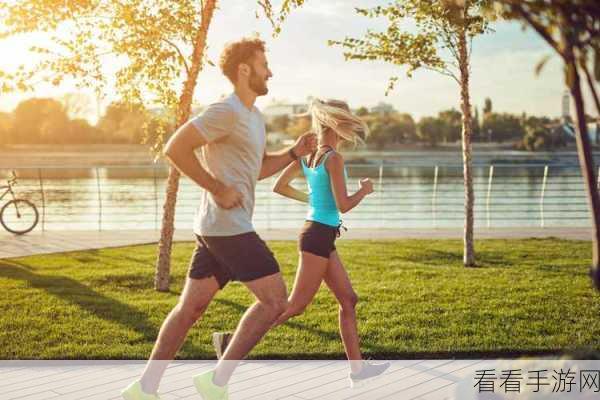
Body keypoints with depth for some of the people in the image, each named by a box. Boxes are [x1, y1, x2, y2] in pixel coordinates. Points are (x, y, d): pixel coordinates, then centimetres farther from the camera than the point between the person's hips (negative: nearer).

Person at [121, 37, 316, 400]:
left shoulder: (255, 118, 19)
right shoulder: (227, 112, -13)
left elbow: (259, 169, 28)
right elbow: (175, 149, -20)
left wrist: (294, 153, 12)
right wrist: (218, 189, -17)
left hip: (216, 229, 10)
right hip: (227, 225, -10)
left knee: (191, 307, 12)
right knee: (275, 300, -6)